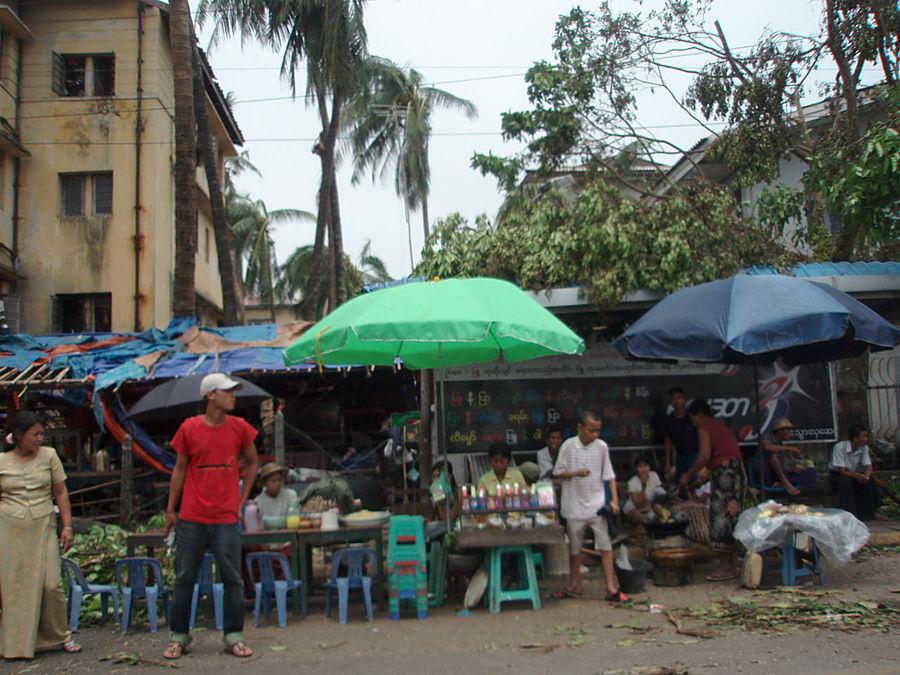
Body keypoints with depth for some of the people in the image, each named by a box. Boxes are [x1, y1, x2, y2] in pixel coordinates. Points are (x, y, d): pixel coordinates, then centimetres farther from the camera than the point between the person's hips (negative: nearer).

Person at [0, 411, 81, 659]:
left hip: (43, 528, 0)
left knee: (51, 584, -5)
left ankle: (61, 636, 14)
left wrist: (68, 527, 3)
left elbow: (61, 494, 8)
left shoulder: (49, 456, 6)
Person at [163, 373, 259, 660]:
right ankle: (178, 636, 19)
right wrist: (170, 509, 5)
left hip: (227, 518, 1)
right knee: (185, 578, 6)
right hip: (191, 518, -1)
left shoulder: (239, 428, 2)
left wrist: (242, 499, 9)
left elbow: (252, 462, 15)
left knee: (232, 578, 2)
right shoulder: (189, 428, -1)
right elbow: (179, 469, 6)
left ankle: (234, 637, 13)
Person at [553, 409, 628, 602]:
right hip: (575, 505, 0)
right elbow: (558, 472, -2)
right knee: (575, 546, 11)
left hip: (597, 504, 0)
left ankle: (611, 588, -1)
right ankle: (574, 586, 26)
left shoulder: (602, 447, -2)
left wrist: (614, 499, -3)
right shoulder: (568, 446, -6)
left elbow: (609, 475, 4)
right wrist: (576, 473, -19)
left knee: (605, 544, -6)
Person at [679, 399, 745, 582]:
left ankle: (726, 568, -6)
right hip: (738, 471, 9)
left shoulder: (704, 427, -1)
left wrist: (688, 475, -4)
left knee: (720, 519, -6)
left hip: (724, 472, -9)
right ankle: (733, 566, 12)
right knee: (731, 519, 11)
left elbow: (705, 456, -14)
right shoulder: (722, 426, 25)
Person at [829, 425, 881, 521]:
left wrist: (866, 476, -39)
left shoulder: (864, 448, -8)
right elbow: (842, 471, -27)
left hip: (855, 474, 5)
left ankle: (867, 512, -11)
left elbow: (868, 467, -13)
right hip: (837, 475, -4)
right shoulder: (839, 447, -24)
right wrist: (857, 476, -47)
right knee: (845, 481, -36)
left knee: (869, 481, -23)